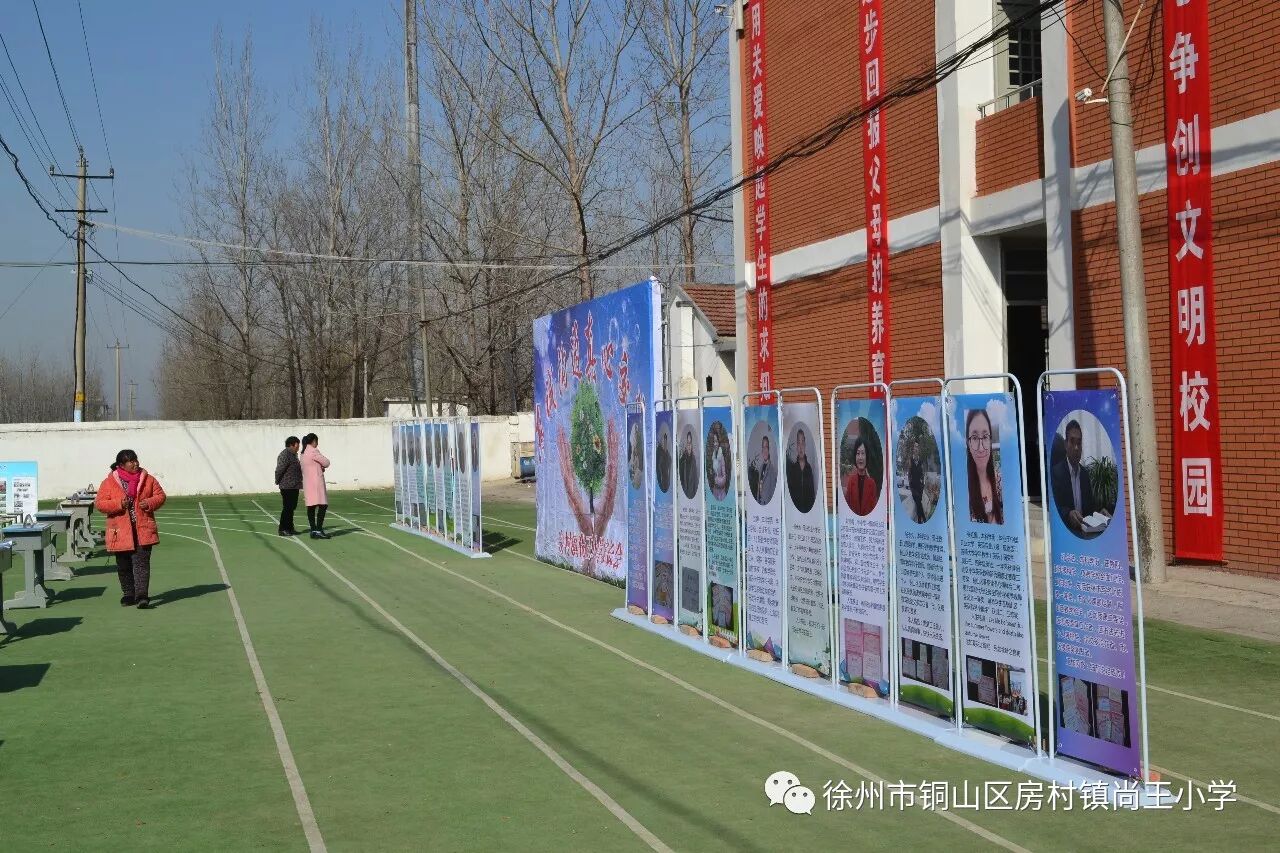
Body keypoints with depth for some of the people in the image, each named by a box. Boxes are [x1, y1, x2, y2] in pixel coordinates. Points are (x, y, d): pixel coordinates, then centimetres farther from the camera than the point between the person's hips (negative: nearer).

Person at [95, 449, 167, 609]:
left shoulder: (148, 479, 5)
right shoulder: (109, 483, 0)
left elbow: (160, 496, 11)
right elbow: (99, 503, -3)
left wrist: (150, 503, -10)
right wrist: (118, 504, -18)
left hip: (143, 530, 0)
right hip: (121, 532, 1)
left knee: (141, 563, -10)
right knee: (124, 566, 10)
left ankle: (142, 596, -15)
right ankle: (128, 595, 24)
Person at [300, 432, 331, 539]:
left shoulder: (304, 453, 15)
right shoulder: (313, 451, -13)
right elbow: (326, 462, -9)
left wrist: (320, 467, 5)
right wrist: (323, 466, 12)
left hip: (307, 481, 10)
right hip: (316, 481, -9)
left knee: (311, 507, 8)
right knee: (323, 505, -9)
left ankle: (313, 530, 10)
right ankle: (318, 530, -15)